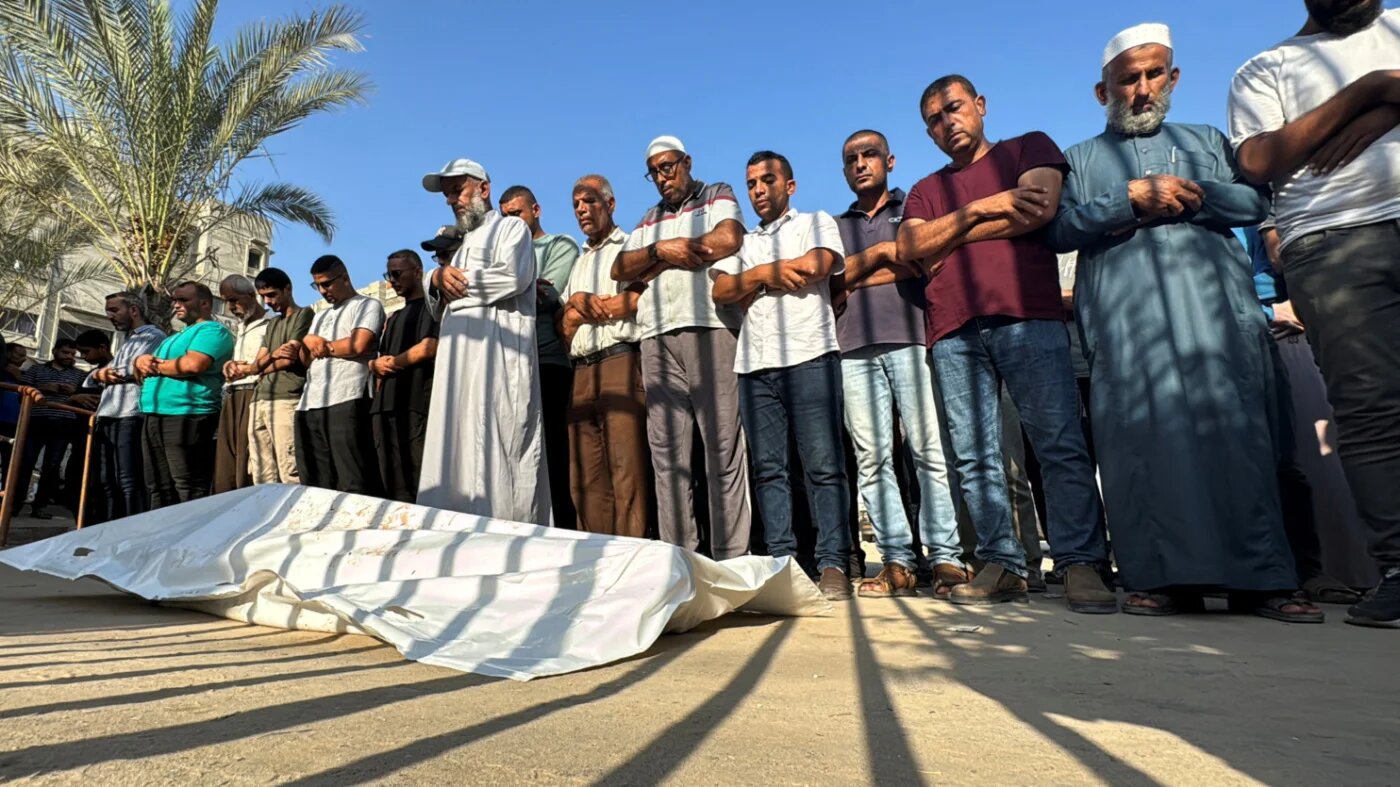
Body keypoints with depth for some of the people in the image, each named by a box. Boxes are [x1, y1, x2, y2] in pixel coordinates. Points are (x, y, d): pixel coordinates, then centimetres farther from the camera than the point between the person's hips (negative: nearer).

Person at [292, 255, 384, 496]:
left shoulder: (368, 305, 8)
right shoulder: (319, 316, 30)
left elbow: (358, 345, -9)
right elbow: (307, 360, 24)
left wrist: (322, 345, 6)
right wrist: (303, 347, 1)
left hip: (346, 402, -8)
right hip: (311, 405, 8)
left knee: (353, 483, -10)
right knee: (315, 484, 8)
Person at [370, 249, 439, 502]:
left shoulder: (429, 306, 4)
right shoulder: (393, 318, 28)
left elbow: (429, 348, -12)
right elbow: (379, 359, 24)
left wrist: (392, 362, -1)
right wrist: (375, 364, 0)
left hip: (416, 404, -8)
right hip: (386, 405, 8)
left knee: (421, 483, -10)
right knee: (392, 484, 5)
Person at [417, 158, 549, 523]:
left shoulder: (511, 227, 7)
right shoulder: (458, 244, 30)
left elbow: (511, 277, -14)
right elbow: (439, 310, 27)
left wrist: (461, 280, 0)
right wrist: (438, 279, 6)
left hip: (498, 357, -8)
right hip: (458, 362, 8)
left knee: (496, 456, -12)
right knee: (458, 456, 2)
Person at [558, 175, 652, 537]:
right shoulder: (579, 263, 29)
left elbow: (642, 299, -10)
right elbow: (565, 327, 22)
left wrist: (582, 306, 0)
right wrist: (578, 302, 0)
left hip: (621, 362, -7)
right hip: (582, 373, 7)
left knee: (627, 470, -11)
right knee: (585, 477, 3)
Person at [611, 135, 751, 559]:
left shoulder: (717, 195, 15)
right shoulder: (649, 219, 27)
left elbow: (727, 240, -7)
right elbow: (620, 269, 14)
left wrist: (657, 264, 0)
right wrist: (661, 249, -4)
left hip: (710, 328, -5)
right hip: (657, 337, 5)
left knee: (723, 448, -7)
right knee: (667, 453, 0)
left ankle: (729, 559, -4)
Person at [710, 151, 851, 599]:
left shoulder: (816, 223, 16)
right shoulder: (740, 243, 26)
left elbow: (816, 265, -6)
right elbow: (721, 292, 9)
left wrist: (755, 276, 3)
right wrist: (766, 273, -5)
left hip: (810, 355, -4)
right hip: (754, 364, 4)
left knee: (823, 465, -7)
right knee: (768, 469, 1)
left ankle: (833, 564, -3)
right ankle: (782, 562, 5)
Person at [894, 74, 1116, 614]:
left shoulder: (1029, 147, 19)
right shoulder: (926, 191, 27)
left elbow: (1041, 208, -1)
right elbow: (908, 247, 7)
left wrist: (948, 240, 4)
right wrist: (981, 207, -2)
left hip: (1028, 316, -3)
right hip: (953, 331, 3)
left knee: (1060, 443, -8)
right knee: (975, 458, -2)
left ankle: (1081, 565, -3)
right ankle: (1002, 567, 3)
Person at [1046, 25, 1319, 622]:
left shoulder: (1208, 140, 26)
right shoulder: (1081, 159, 20)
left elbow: (1256, 201, 12)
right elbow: (1061, 230, 2)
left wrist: (1194, 194, -4)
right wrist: (1132, 197, -8)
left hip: (1216, 312, 2)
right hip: (1126, 322, -1)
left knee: (1236, 437, -5)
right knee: (1145, 440, -7)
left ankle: (1261, 577, 0)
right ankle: (1163, 577, -3)